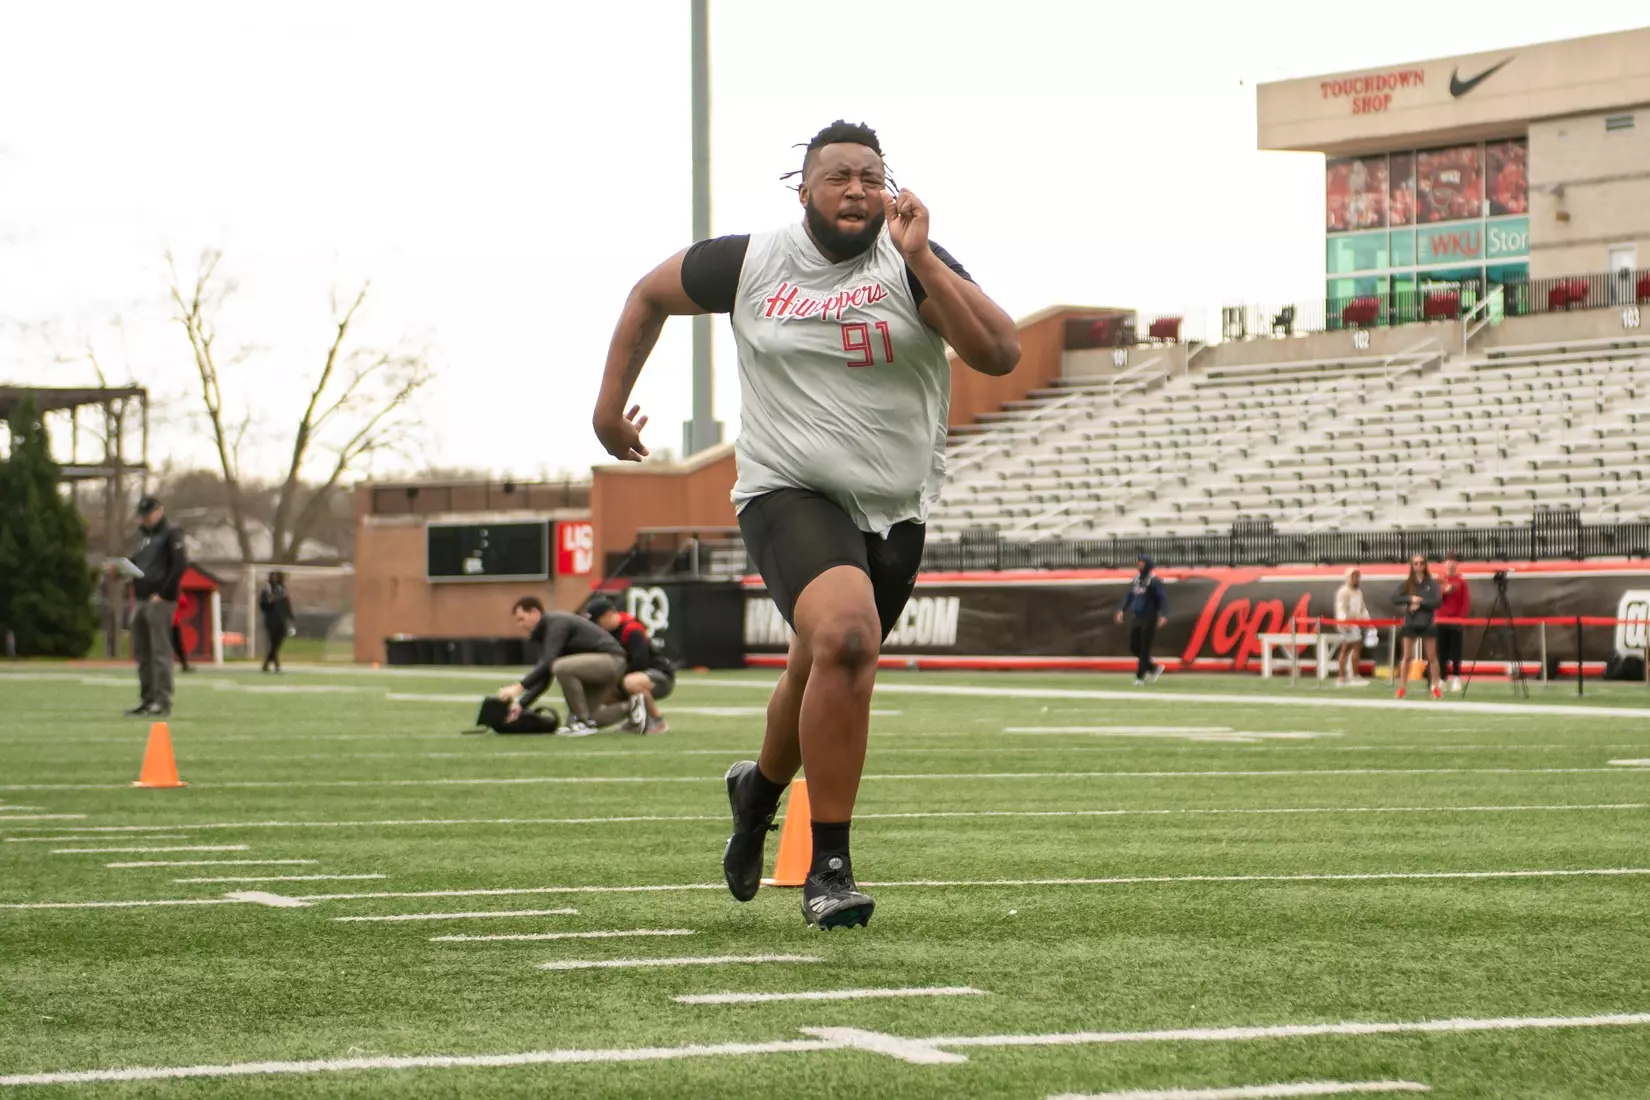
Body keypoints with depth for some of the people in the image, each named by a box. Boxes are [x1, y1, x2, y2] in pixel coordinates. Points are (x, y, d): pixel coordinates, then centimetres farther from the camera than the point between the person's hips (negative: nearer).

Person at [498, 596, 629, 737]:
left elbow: (548, 663, -28)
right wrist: (522, 704, 0)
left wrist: (520, 687, -31)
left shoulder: (556, 623, -15)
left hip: (611, 660, -10)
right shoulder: (545, 632, 13)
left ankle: (584, 723, -19)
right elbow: (544, 677, 11)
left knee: (561, 667, -33)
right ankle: (628, 709, 20)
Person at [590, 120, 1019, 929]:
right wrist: (611, 400, 19)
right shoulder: (748, 265, -1)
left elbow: (1000, 354, -18)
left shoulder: (913, 264, -4)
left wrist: (920, 261, -22)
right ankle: (827, 868, -21)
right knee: (846, 636, -29)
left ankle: (760, 788, 53)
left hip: (894, 513, 3)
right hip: (790, 497, -3)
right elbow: (651, 294, 17)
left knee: (821, 680, 16)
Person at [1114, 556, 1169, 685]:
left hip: (1149, 618, -8)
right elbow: (1129, 595, 21)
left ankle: (1140, 677, 3)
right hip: (1135, 617, 8)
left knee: (1144, 649, -4)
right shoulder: (1136, 579, 11)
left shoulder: (1154, 581, -11)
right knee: (1133, 646, 9)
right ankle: (1153, 667, 25)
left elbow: (1163, 598, -17)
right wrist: (1122, 609, 10)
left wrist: (1163, 615, -30)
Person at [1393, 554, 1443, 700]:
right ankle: (1402, 688, 8)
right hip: (1410, 623, 1)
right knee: (1407, 656, 3)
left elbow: (1437, 601, -9)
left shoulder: (1432, 583, 1)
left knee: (1432, 657, 2)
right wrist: (1410, 599, -17)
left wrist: (1420, 603, -17)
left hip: (1427, 624, -1)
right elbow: (1395, 598, -5)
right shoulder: (1407, 583, 5)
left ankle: (1436, 688, 6)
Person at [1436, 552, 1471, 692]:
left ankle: (1456, 679, 1)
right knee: (1441, 652, 0)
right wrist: (1443, 592, -16)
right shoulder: (1439, 581, 8)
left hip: (1457, 622, -1)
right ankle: (1442, 679, 3)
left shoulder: (1461, 582, 3)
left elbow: (1466, 603, -1)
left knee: (1456, 652, -1)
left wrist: (1461, 617, -11)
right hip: (1441, 621, 1)